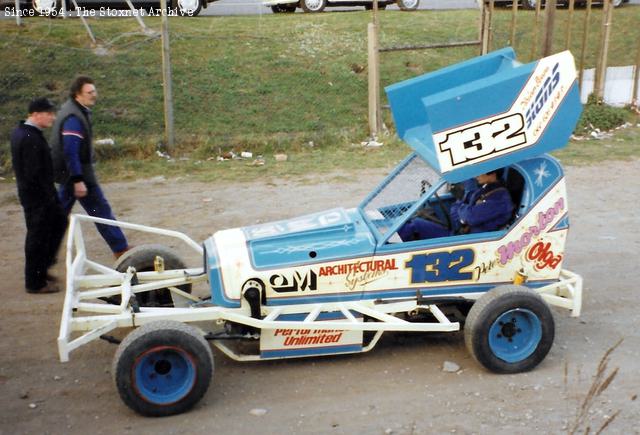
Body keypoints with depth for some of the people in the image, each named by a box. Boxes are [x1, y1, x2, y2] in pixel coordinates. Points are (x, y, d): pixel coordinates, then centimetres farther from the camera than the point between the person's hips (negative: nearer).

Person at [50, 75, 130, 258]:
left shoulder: (78, 110, 9)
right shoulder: (73, 118, -23)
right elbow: (70, 152, -27)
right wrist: (78, 180, -28)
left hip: (67, 172, 10)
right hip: (77, 172, -10)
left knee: (61, 209, 18)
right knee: (100, 209, -4)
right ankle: (121, 249, 2)